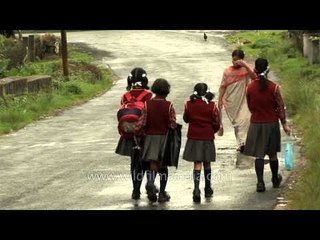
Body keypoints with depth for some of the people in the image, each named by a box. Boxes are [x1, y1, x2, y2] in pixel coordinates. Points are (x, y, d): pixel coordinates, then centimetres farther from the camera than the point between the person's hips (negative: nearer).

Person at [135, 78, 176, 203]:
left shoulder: (147, 104, -5)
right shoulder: (169, 106, -8)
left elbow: (141, 123, -10)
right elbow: (173, 125, -11)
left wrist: (138, 135, 4)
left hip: (150, 137, 0)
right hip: (164, 137, 0)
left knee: (153, 164, 1)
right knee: (163, 166, 12)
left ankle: (150, 183, -29)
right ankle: (162, 193, 16)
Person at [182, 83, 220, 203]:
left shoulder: (189, 104, -6)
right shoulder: (211, 105, -8)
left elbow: (186, 119, 9)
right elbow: (216, 123, -4)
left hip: (193, 137, 0)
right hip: (208, 138, 0)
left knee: (197, 163, 0)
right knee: (207, 163, 15)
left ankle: (196, 190, -16)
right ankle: (208, 190, 27)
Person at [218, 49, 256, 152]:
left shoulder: (245, 69, -2)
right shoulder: (227, 71, 4)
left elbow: (254, 76, -22)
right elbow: (223, 86, 6)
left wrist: (244, 65, -28)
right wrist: (220, 100, 1)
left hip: (243, 101, -1)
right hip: (231, 102, 1)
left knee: (245, 119, -14)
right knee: (236, 122, 2)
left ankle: (243, 142, -16)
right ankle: (240, 143, 6)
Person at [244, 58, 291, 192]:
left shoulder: (250, 88, -7)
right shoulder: (273, 87, -11)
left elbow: (250, 107, 5)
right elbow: (280, 107, -7)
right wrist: (284, 123, 1)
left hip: (256, 124, 0)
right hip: (272, 123, 0)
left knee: (259, 155, 2)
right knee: (272, 153, 15)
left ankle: (260, 182, -8)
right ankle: (275, 180, 31)